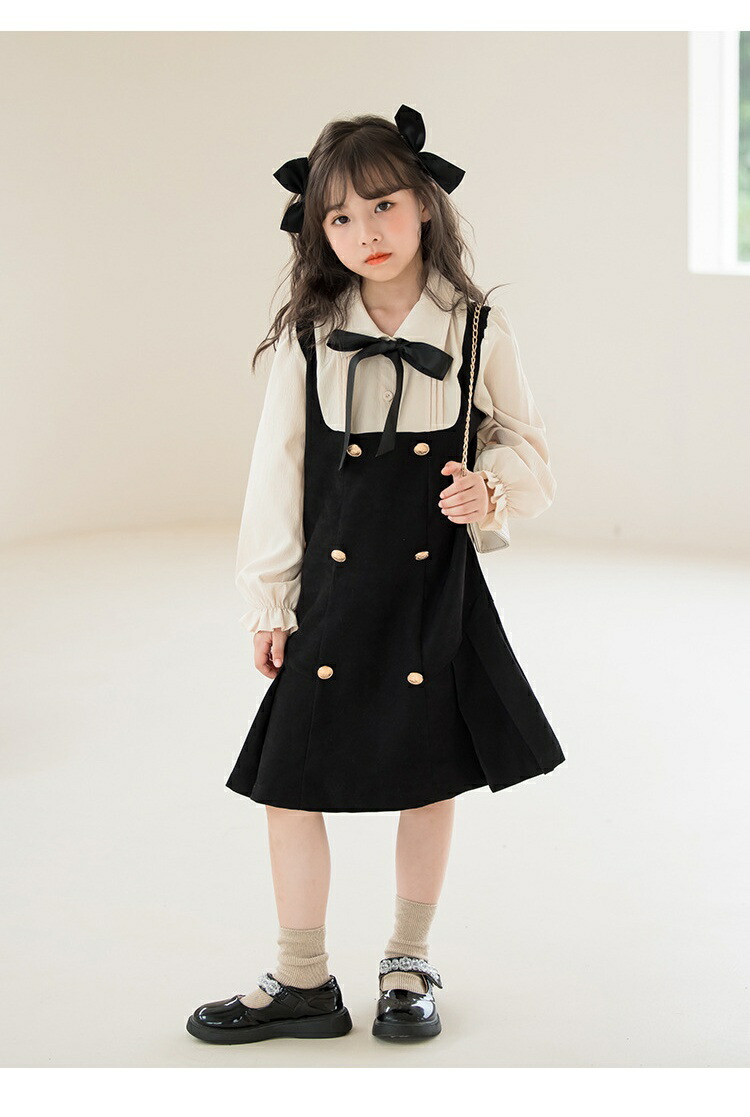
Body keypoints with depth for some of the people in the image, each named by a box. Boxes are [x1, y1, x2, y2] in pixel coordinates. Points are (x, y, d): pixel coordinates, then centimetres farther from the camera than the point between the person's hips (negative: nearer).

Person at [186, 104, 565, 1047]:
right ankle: (302, 981, 17)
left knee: (430, 782, 10)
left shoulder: (478, 332, -3)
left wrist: (493, 488, -16)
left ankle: (409, 964, 30)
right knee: (290, 782, 1)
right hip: (333, 591, 0)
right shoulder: (306, 339, -3)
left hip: (437, 589, 0)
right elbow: (276, 473, 2)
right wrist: (269, 600, 2)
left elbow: (527, 448, 7)